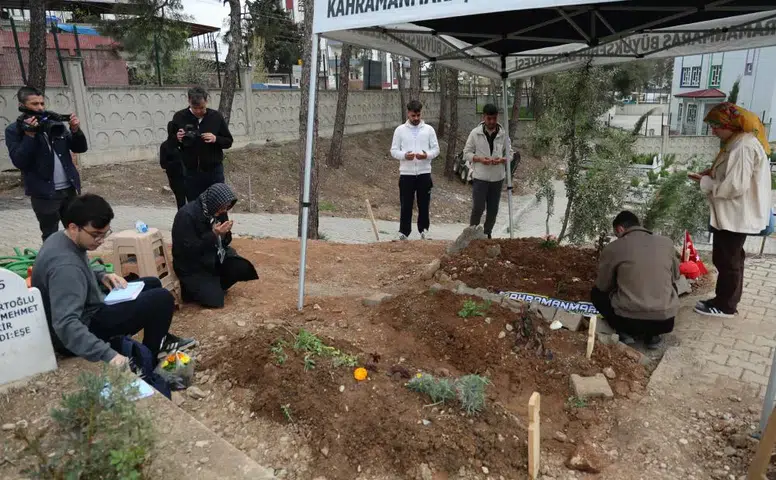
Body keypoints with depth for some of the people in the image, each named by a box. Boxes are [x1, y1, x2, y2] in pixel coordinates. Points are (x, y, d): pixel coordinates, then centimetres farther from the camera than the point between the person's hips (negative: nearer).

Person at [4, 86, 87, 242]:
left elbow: (80, 148, 8)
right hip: (44, 194, -4)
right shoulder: (14, 130, -3)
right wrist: (29, 134, -20)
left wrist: (76, 130, -10)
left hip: (69, 189, 4)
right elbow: (19, 161, -14)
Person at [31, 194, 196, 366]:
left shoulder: (60, 238, -2)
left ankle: (159, 339, 32)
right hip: (87, 326, -10)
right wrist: (108, 355, -47)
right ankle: (150, 355, 5)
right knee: (162, 298, -16)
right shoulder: (65, 266, -33)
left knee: (152, 284, 17)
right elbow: (66, 324, -41)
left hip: (88, 308, 10)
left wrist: (101, 276, 0)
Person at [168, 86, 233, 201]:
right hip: (191, 173, 1)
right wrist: (177, 139, -15)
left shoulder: (216, 117, -1)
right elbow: (170, 143, 8)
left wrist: (216, 139, -16)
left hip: (214, 171, 0)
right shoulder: (179, 117, 0)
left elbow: (228, 141, 5)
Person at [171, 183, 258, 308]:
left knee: (242, 267, -14)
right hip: (192, 266, -6)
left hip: (213, 258, 7)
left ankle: (215, 286, 10)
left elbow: (221, 244, 4)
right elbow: (189, 250, -25)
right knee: (214, 300, -16)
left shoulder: (215, 212, -3)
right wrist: (213, 235, -32)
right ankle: (191, 287, 14)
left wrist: (225, 233, -19)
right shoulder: (187, 215, -24)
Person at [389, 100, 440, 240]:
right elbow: (394, 150, 3)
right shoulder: (400, 130, 3)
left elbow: (436, 149, 5)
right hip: (406, 173, -1)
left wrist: (427, 155, -17)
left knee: (424, 204, 7)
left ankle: (424, 230, 21)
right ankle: (404, 232, 11)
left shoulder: (429, 129, 5)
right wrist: (404, 155, -18)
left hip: (424, 173, 1)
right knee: (406, 205, 3)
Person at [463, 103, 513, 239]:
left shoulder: (504, 134, 2)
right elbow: (467, 152, 1)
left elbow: (510, 154, 8)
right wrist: (479, 159, -17)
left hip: (497, 177, 3)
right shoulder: (475, 133, -3)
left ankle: (487, 234, 25)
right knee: (478, 208, -5)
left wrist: (502, 159, -15)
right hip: (480, 177, -3)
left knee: (493, 209, 9)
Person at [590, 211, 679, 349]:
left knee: (596, 293, 25)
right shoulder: (667, 243, 5)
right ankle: (652, 334, 17)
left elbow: (603, 286, 7)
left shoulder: (612, 248, -4)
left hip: (628, 320, -2)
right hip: (665, 321, 3)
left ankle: (625, 332, 8)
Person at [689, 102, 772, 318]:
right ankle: (727, 300, 31)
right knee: (731, 258, 19)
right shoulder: (739, 142, 9)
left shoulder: (744, 147, -23)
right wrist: (713, 173, 5)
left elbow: (735, 186, -26)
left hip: (735, 216, -10)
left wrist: (706, 182, -14)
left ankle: (724, 305, 15)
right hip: (734, 215, 10)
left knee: (726, 259, 1)